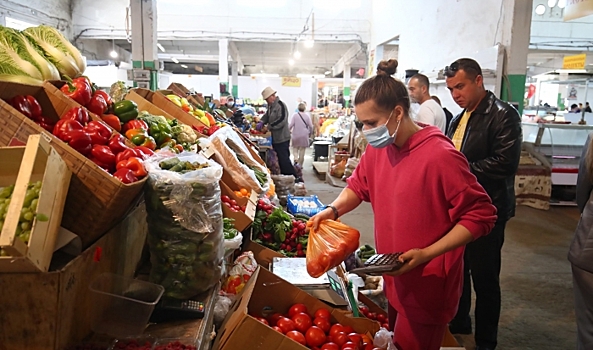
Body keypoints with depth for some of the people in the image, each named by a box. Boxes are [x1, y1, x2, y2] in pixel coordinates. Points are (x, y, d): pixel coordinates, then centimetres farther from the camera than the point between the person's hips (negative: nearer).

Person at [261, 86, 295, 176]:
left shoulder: (281, 105, -17)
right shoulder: (271, 106, 13)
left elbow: (282, 120, -26)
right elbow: (266, 116, 20)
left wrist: (268, 127, -21)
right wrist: (261, 122, 0)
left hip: (282, 138, -10)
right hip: (275, 138, 10)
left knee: (284, 159, -8)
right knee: (278, 159, 16)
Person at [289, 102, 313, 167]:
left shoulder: (295, 115, -7)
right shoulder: (307, 115, -4)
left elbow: (291, 125, -10)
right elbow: (310, 126, -2)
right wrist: (310, 132, 15)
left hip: (296, 135, 0)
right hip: (304, 135, 1)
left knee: (295, 147, 16)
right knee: (302, 149, 8)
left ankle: (296, 157, -12)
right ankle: (300, 164, 11)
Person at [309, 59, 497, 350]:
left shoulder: (441, 155, -24)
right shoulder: (378, 147, -2)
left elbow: (480, 216, -19)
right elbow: (359, 185, 13)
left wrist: (426, 254, -25)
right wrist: (333, 209, -8)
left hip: (427, 287, -7)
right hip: (394, 278, 7)